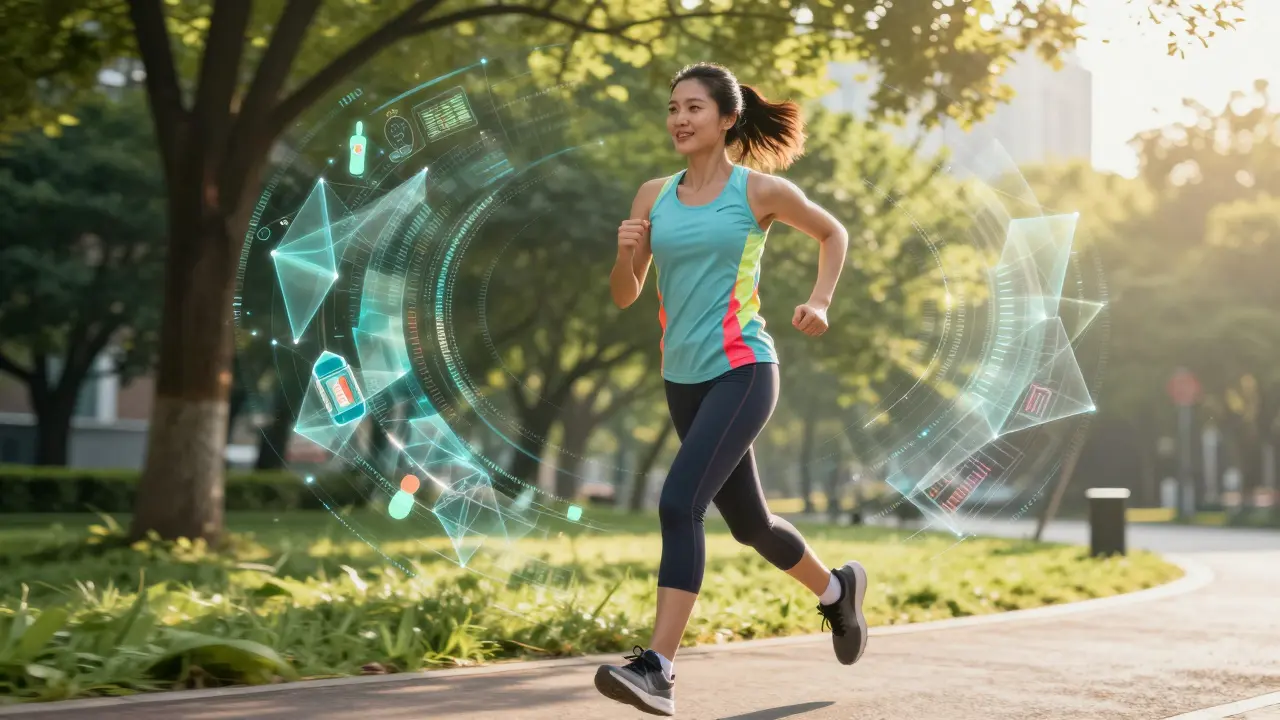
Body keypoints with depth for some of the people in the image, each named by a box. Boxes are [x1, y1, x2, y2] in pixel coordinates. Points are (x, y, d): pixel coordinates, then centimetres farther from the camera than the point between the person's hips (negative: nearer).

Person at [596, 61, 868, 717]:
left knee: (679, 504, -22)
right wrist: (625, 253, -11)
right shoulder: (653, 196, 7)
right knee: (749, 522, 17)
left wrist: (819, 303, 1)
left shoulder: (760, 190, -3)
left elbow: (833, 232, 14)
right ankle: (836, 589, 45)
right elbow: (625, 296, 10)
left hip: (741, 371, -6)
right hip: (682, 378, 6)